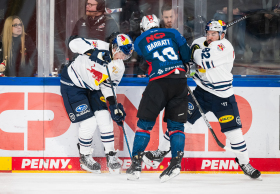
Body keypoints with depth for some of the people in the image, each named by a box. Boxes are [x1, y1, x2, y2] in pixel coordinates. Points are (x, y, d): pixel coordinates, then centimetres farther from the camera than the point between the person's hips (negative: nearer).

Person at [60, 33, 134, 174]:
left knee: (105, 118, -3)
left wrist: (114, 107, -13)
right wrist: (93, 52, -45)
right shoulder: (101, 47, -25)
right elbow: (74, 42, -33)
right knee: (89, 122, -11)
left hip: (92, 87, 7)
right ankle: (85, 157, 11)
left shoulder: (118, 68, -6)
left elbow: (108, 87, 0)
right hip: (72, 84, -7)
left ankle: (110, 156, 10)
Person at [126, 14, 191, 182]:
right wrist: (185, 67, 26)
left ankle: (136, 164, 2)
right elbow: (187, 53, 8)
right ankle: (177, 161, -4)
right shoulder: (172, 33, 14)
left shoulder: (139, 41, 13)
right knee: (176, 124, 11)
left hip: (158, 83, -2)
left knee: (145, 123, 7)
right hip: (180, 80, 2)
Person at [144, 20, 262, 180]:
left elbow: (203, 58, -31)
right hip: (202, 91, 5)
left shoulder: (225, 47, -21)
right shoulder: (200, 42, 0)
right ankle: (161, 152, 9)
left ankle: (244, 163, 15)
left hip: (222, 97, -4)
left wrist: (196, 52, -12)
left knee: (233, 130, -5)